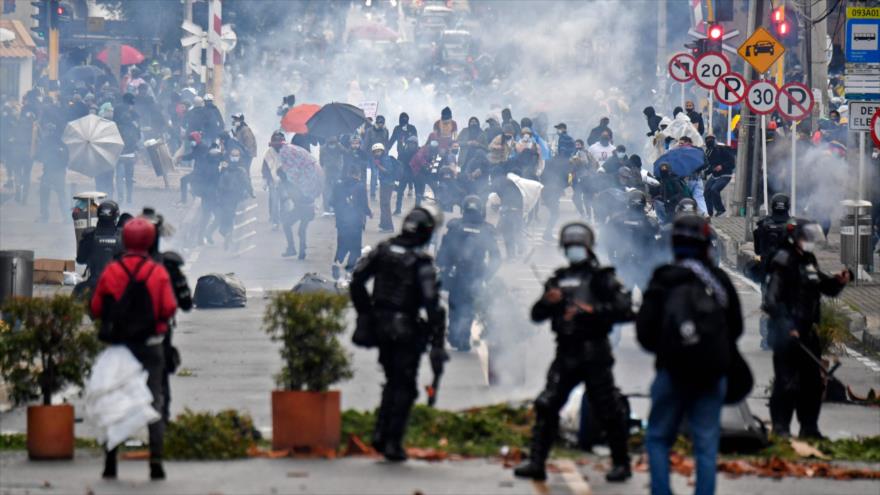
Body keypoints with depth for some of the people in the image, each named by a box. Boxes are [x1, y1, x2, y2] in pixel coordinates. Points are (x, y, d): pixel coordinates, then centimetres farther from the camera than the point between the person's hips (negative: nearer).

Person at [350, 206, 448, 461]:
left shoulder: (382, 250, 1)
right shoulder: (421, 262, -15)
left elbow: (357, 281, 2)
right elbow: (432, 303, -20)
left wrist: (364, 313, 13)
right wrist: (437, 343, -17)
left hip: (380, 326, 5)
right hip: (407, 331, -5)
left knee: (393, 381, 22)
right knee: (404, 387, 6)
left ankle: (380, 434, 14)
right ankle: (393, 443, 2)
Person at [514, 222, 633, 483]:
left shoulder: (601, 278, 1)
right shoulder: (559, 279, 16)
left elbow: (625, 310, -9)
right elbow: (537, 315, 15)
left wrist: (592, 310, -19)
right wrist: (548, 301, -7)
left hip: (594, 354, -5)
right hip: (566, 355, 5)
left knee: (608, 410, 0)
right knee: (546, 405, -4)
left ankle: (622, 464, 13)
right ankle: (536, 462, -2)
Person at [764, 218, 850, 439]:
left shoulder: (809, 261, 14)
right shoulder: (783, 262, -13)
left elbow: (826, 287, 24)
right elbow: (772, 300, -18)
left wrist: (839, 281, 2)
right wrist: (787, 328, -24)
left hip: (807, 331, 9)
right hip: (786, 332, -9)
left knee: (812, 380, 12)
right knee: (787, 381, -7)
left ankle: (809, 427, 21)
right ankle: (780, 428, 1)